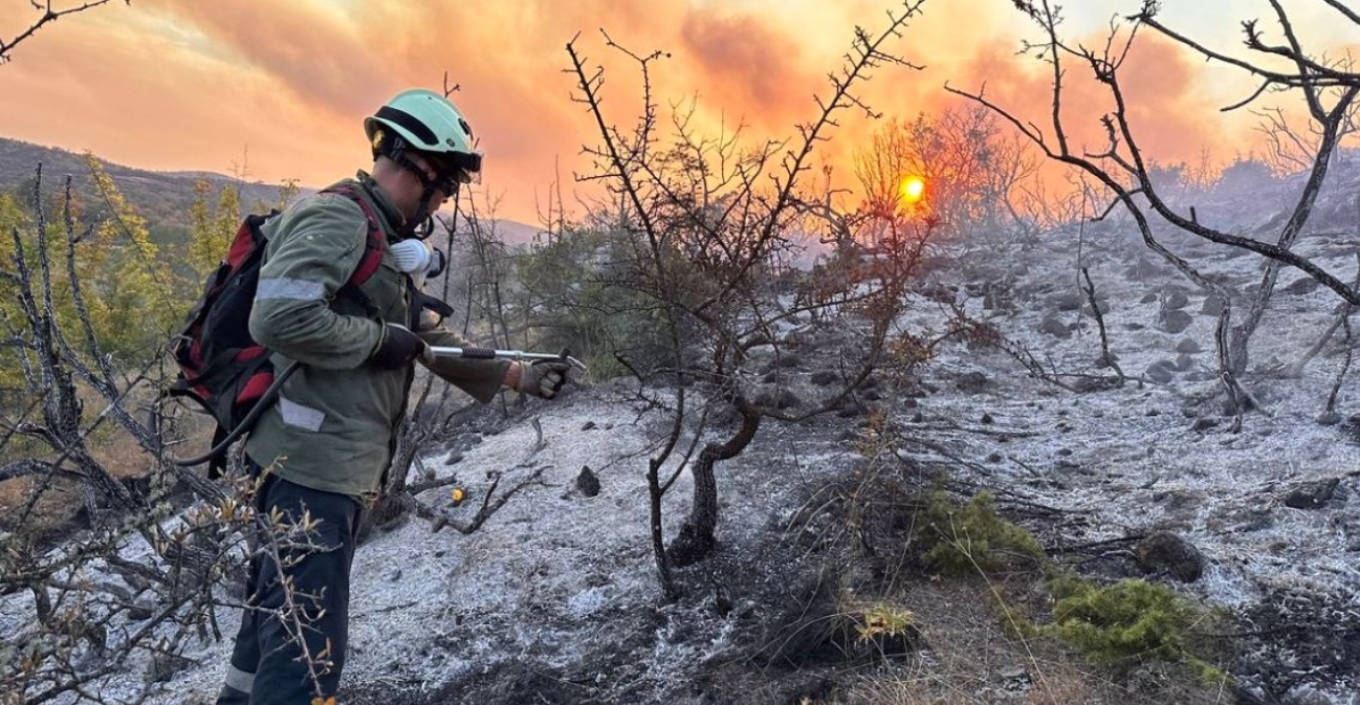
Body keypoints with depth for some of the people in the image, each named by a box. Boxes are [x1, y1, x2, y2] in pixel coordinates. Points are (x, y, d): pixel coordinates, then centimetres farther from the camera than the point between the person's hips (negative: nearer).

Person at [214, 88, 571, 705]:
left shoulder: (383, 240, 20)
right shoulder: (337, 216, -14)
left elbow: (431, 338, 23)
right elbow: (279, 317, -28)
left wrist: (517, 376, 18)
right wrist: (381, 339, -16)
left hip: (327, 462, 10)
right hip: (313, 462, -10)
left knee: (275, 623, 22)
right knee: (309, 647, -4)